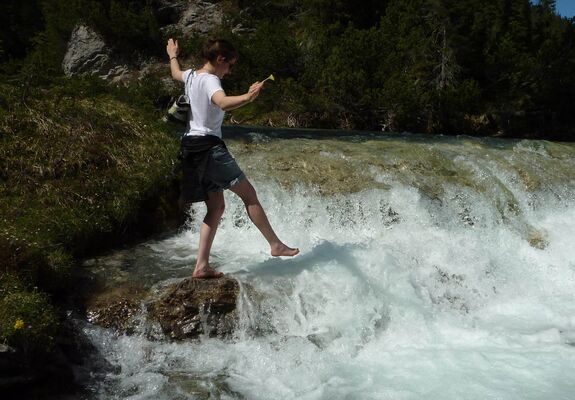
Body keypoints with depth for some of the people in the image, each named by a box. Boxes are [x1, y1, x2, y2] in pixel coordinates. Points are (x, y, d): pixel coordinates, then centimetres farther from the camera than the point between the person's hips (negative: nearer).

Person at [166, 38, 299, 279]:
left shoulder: (191, 76, 14)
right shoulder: (210, 80, -12)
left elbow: (176, 73, 41)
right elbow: (223, 103, -36)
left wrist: (173, 55, 60)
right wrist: (247, 98, -52)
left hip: (191, 146, 9)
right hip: (209, 146, -9)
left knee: (216, 207, 8)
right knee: (248, 194, -3)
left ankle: (201, 265, 4)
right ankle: (276, 245, 4)